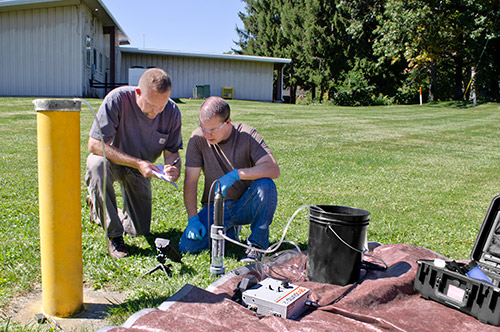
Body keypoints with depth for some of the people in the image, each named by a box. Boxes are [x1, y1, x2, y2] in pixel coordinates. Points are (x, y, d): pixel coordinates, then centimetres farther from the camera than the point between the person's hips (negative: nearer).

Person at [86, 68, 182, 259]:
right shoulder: (117, 99, -28)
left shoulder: (172, 112, -17)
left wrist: (174, 168, -32)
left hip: (140, 169, 3)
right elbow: (95, 144, -29)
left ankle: (106, 211, 32)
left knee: (140, 231, -1)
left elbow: (171, 150, -7)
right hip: (111, 161, -3)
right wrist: (137, 163, -37)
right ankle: (114, 235, -23)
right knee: (97, 164, -41)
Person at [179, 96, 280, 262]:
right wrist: (193, 218, -14)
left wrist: (235, 174, -34)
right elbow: (190, 181, -6)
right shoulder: (198, 138, -8)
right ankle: (229, 230, 13)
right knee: (187, 246, -17)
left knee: (265, 185, -33)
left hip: (245, 206, -2)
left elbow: (274, 170, -26)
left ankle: (257, 244, -14)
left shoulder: (247, 135, -13)